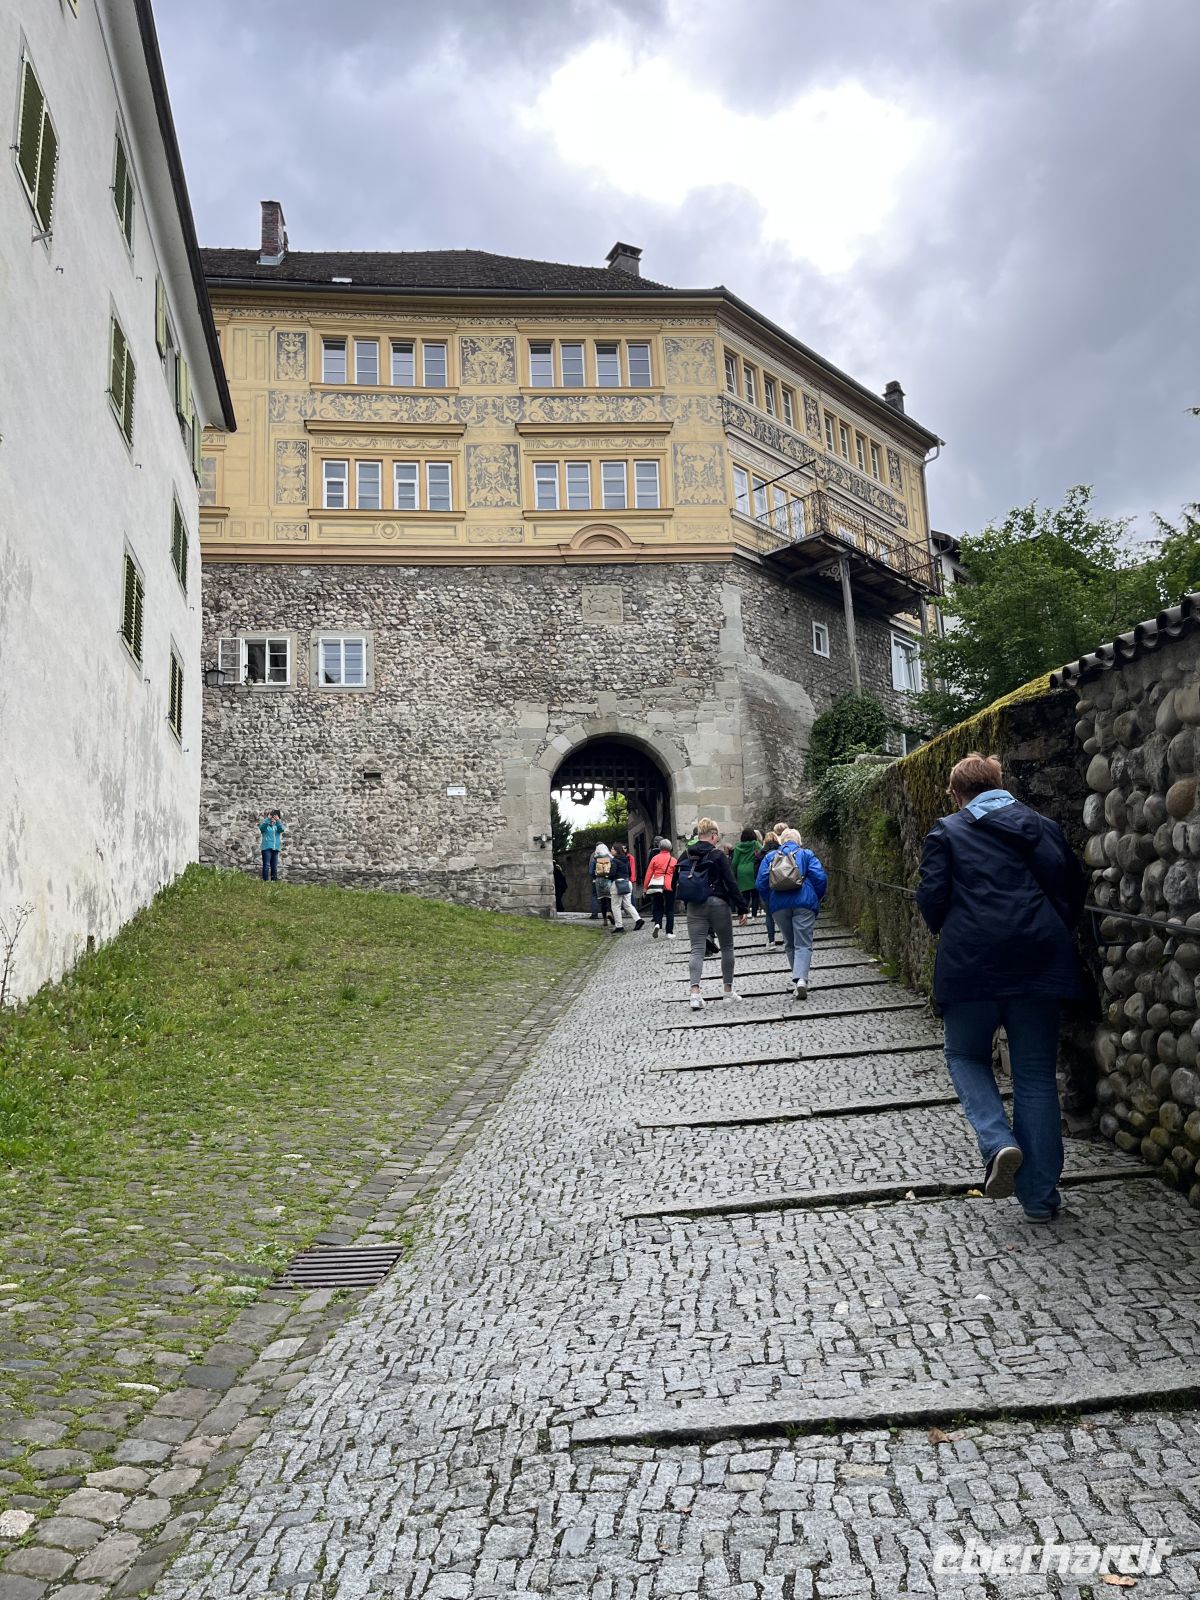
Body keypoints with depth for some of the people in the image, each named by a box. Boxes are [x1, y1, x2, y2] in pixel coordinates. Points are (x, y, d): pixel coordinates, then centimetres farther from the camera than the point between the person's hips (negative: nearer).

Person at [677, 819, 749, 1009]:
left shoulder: (685, 856, 5)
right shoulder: (718, 855, -8)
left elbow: (676, 884, 10)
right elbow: (731, 883, -11)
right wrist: (742, 908, -7)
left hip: (694, 907, 3)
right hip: (718, 905, -3)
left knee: (697, 949, 0)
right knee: (727, 947, 13)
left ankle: (695, 992, -15)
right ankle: (728, 990, 20)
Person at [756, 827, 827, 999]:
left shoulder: (770, 856, 13)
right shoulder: (806, 854, 8)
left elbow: (761, 884, 5)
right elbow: (820, 878, -3)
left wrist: (770, 902, 16)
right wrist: (816, 900, 11)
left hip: (779, 906, 2)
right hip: (804, 904, -2)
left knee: (789, 944, 17)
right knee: (803, 945, -4)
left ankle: (797, 979, 19)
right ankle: (801, 980, -23)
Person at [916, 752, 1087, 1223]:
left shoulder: (947, 831, 2)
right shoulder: (1041, 825, 11)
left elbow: (932, 897, -4)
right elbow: (1074, 885, 8)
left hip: (972, 962, -3)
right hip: (1038, 963, 3)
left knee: (966, 1056, 19)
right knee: (1036, 1075, 10)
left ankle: (999, 1144, -5)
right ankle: (1040, 1196, 13)